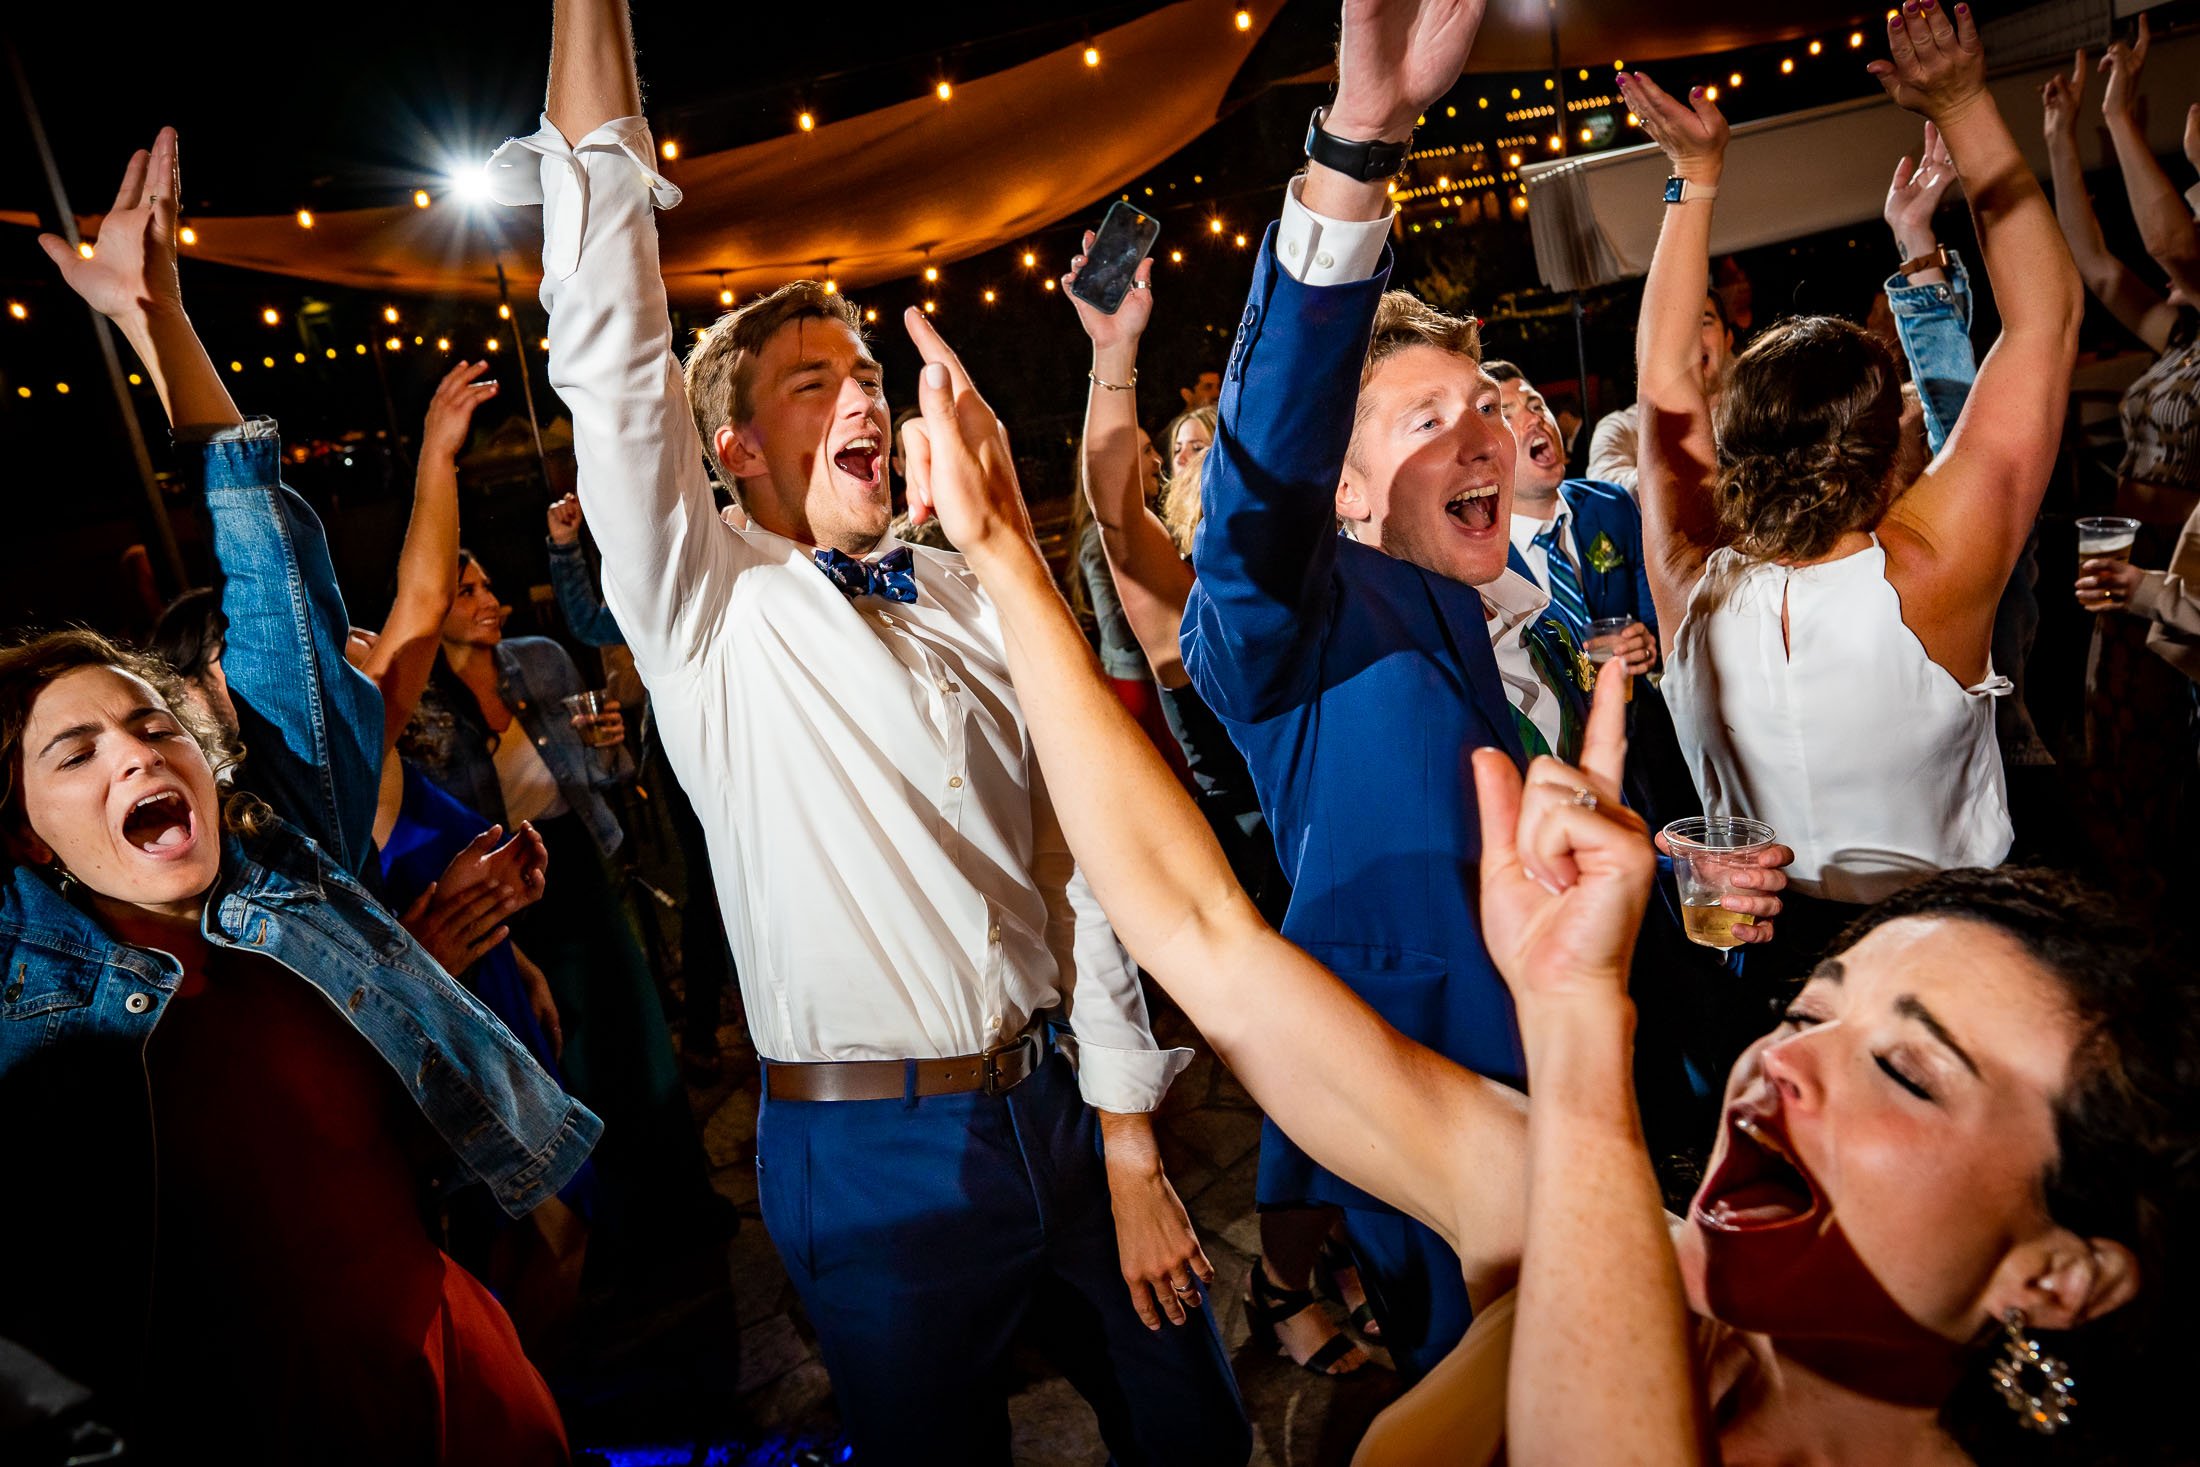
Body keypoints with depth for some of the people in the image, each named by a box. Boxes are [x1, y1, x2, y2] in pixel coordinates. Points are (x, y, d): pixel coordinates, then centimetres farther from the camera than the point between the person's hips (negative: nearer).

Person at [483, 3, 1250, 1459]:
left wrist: (1131, 1145, 0)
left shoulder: (978, 600, 4)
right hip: (880, 1156, -3)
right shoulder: (710, 615, -4)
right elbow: (612, 355, -17)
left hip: (1064, 1107, 4)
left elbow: (1071, 863, 2)